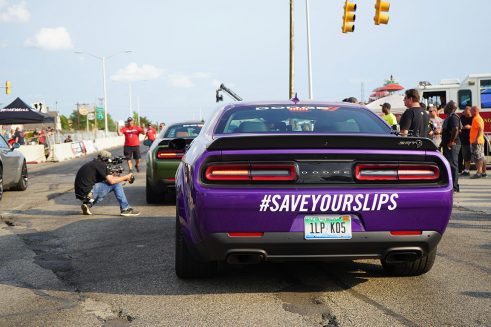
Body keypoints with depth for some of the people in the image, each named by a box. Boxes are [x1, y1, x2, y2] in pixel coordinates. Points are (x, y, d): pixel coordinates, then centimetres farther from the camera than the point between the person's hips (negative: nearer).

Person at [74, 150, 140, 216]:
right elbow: (111, 181, -13)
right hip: (87, 193, -9)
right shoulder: (100, 165, -8)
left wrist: (123, 178, 17)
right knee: (116, 184, -6)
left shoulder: (93, 163, 19)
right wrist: (126, 177, 1)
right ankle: (125, 209, -6)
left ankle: (88, 204, 14)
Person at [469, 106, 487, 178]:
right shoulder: (478, 118, 18)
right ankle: (483, 172, 16)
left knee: (478, 158, -12)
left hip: (476, 142, -11)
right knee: (481, 158, 12)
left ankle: (478, 173, -15)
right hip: (480, 142, 11)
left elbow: (480, 129, -25)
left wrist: (477, 139, -31)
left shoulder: (477, 119, -14)